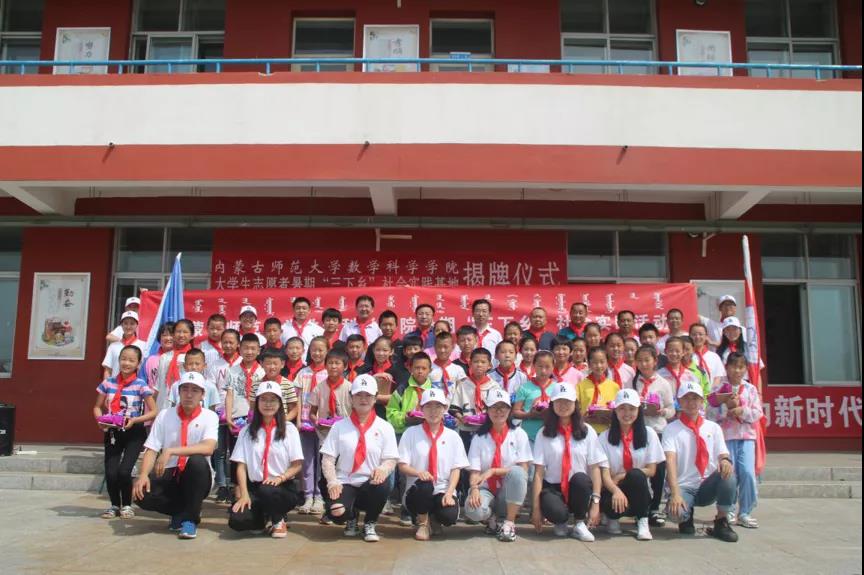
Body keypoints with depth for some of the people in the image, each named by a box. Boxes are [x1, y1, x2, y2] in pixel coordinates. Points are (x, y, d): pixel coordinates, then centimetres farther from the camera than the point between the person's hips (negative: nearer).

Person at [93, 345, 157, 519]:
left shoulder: (141, 385, -9)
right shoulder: (108, 383, 1)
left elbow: (153, 411, -8)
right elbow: (98, 407, 10)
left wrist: (135, 420, -22)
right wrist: (100, 421, -10)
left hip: (134, 433, -3)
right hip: (112, 432, 3)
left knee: (124, 471, -15)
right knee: (110, 472, -8)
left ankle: (126, 505, 13)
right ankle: (114, 505, 19)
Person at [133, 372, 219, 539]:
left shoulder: (210, 417, -7)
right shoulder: (164, 415, 2)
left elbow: (208, 448, -24)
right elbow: (151, 449, -3)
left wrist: (170, 451, -30)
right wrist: (143, 474, -23)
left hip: (196, 479, -2)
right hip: (170, 475, 2)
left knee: (198, 461, -35)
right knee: (141, 494, -26)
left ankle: (190, 518, -14)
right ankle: (182, 511, 5)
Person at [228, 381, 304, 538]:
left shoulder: (289, 429, 2)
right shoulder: (247, 431, 7)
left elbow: (297, 465, -1)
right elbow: (241, 465, 1)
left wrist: (280, 478, -19)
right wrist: (244, 494, -11)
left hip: (282, 487, -2)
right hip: (254, 487, 2)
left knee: (267, 491, -37)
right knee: (237, 521, -24)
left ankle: (278, 521, -2)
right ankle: (263, 518, 12)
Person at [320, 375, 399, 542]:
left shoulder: (385, 427, 6)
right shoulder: (339, 426, 6)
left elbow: (391, 459, 1)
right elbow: (327, 459, 2)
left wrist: (382, 469, -22)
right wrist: (332, 481, -14)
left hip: (371, 484, 0)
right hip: (344, 483, 0)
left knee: (383, 485, -35)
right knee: (336, 512, -30)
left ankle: (369, 524, -2)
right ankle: (352, 518, 14)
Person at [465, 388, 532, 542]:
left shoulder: (519, 434, -1)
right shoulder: (479, 438, 2)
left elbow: (523, 470, -8)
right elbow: (474, 472, -4)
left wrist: (493, 471, -18)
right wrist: (474, 488, -27)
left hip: (510, 493, 0)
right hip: (487, 489, 0)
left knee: (516, 472, -32)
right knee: (473, 509, -34)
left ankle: (509, 523, -16)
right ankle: (493, 520, 4)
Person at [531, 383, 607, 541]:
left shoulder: (587, 431, 5)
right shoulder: (544, 433, 3)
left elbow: (595, 469, 0)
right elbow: (539, 472, -3)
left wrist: (596, 502, -11)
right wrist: (536, 507, -10)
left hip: (579, 488, 1)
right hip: (553, 488, -1)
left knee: (580, 478, -34)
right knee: (556, 512, -35)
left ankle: (580, 524, -8)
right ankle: (560, 523, 5)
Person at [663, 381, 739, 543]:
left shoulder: (713, 428, 9)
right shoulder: (671, 429, -2)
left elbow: (723, 456, 2)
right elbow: (670, 462, -14)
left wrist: (725, 460, -25)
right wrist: (675, 493, -28)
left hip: (708, 486, 3)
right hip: (684, 487, -3)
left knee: (728, 472, -28)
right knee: (676, 510, -35)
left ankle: (721, 523, -8)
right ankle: (685, 518, 6)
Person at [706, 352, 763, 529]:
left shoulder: (751, 389, 9)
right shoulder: (718, 388, 3)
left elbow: (758, 413, 3)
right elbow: (710, 413, -4)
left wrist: (742, 411, -13)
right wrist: (727, 406, -16)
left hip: (746, 436, 2)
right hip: (726, 435, -2)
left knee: (747, 473, -6)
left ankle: (744, 513, 7)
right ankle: (727, 511, 15)